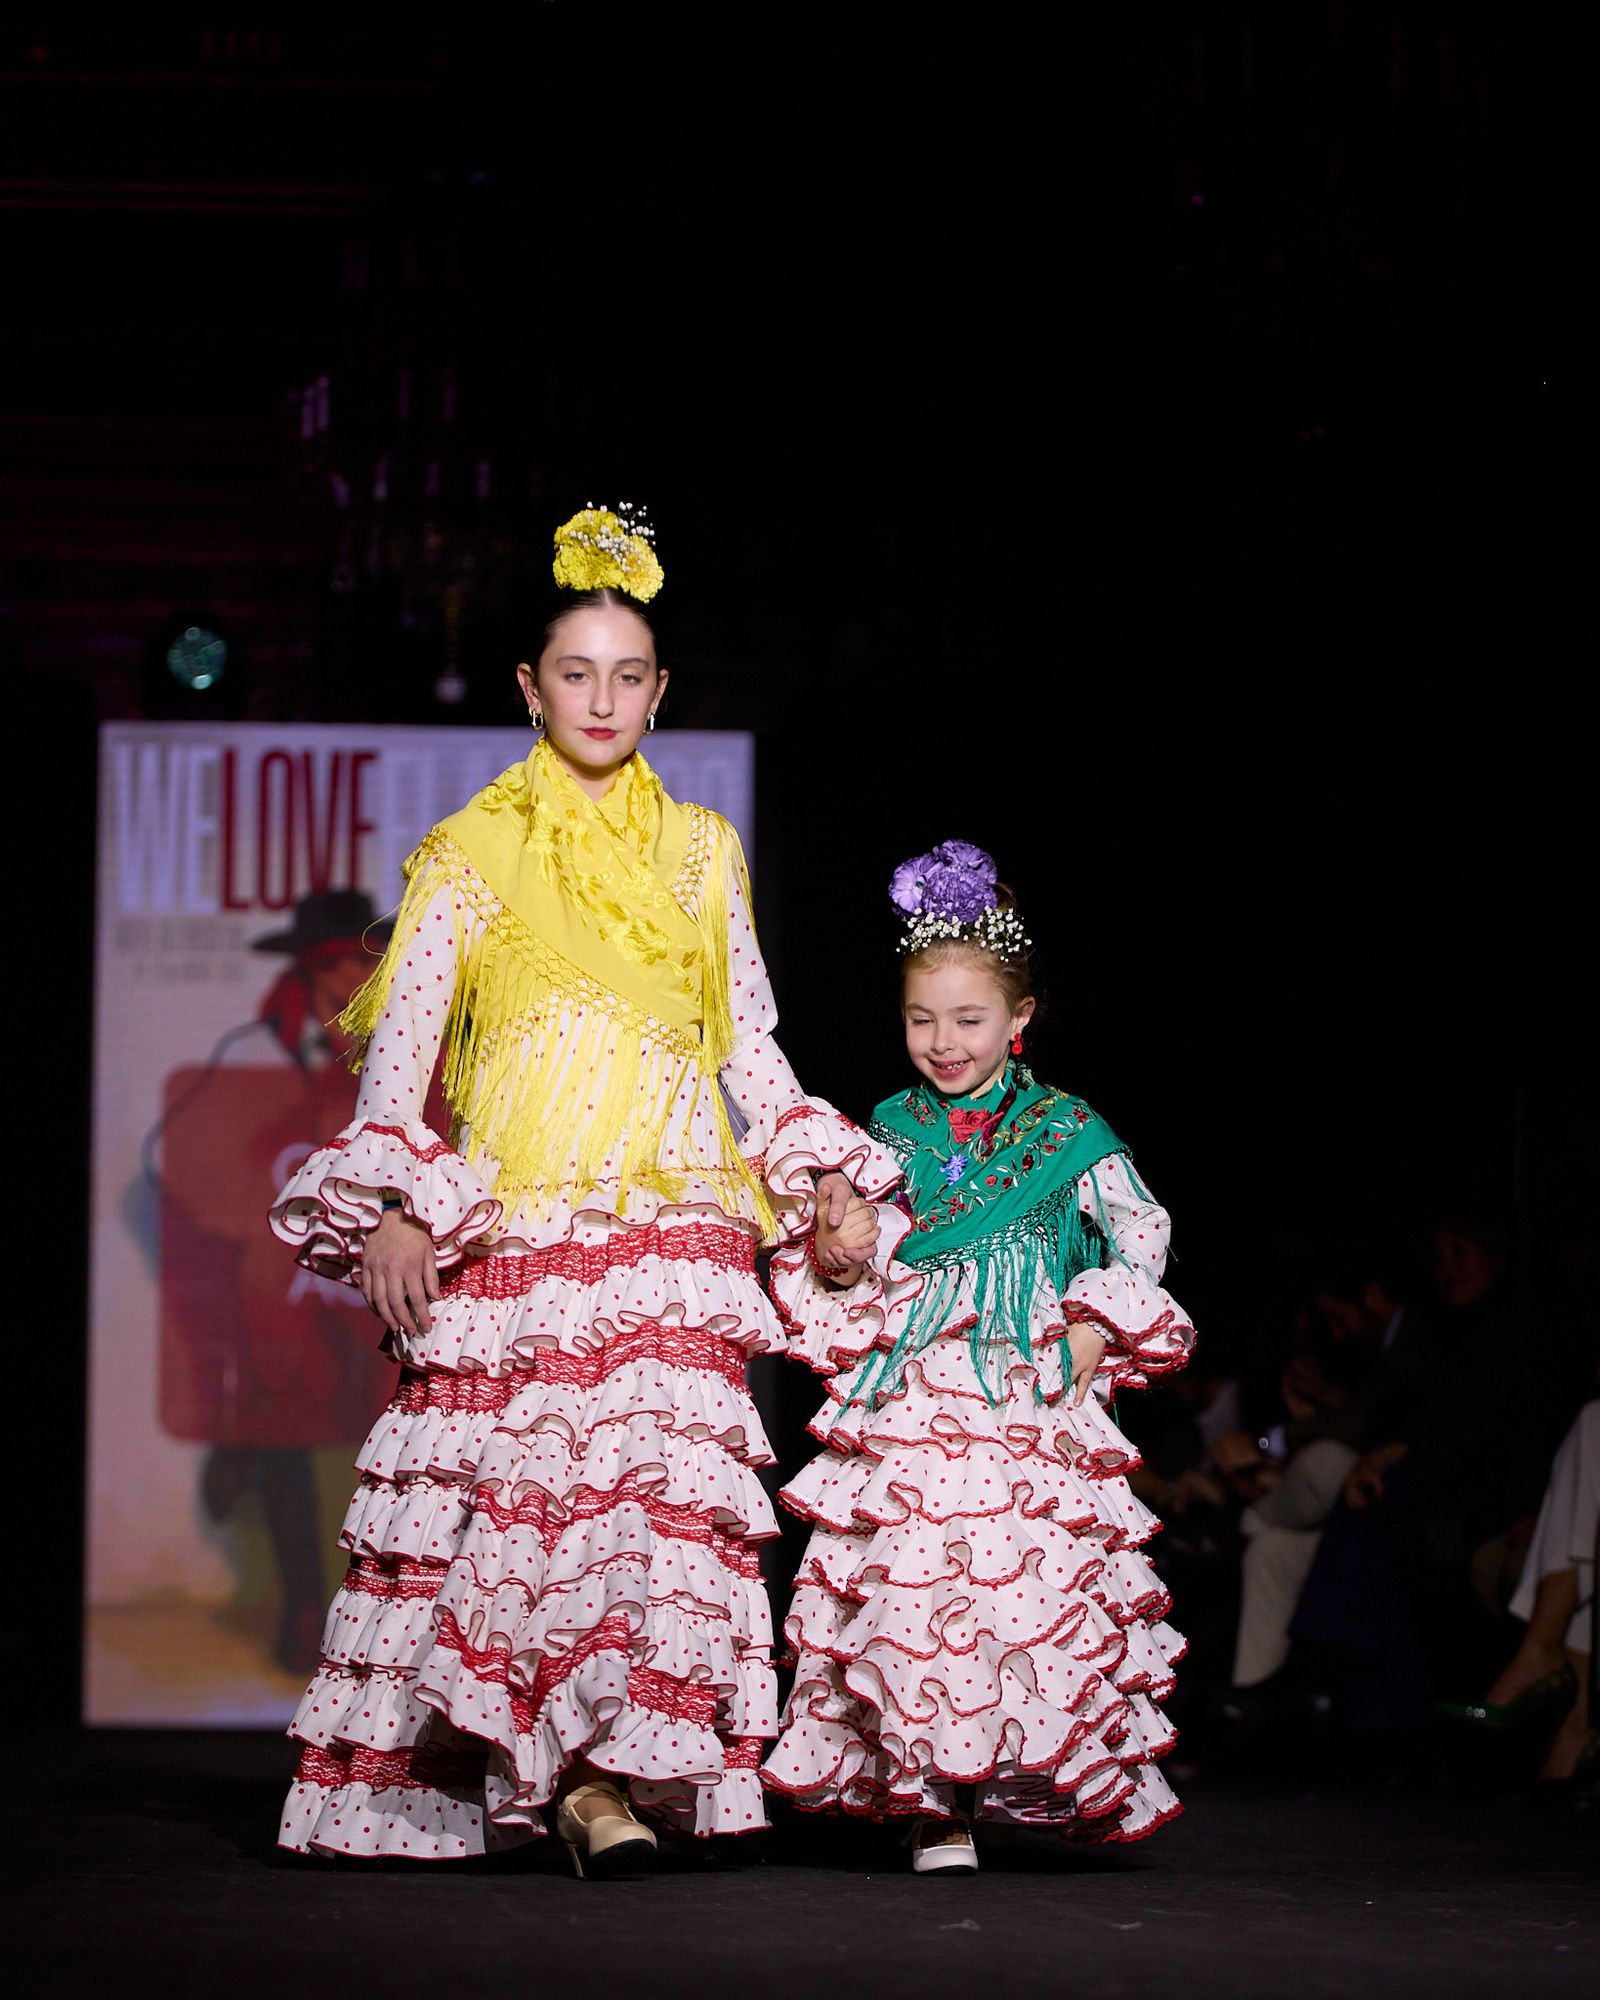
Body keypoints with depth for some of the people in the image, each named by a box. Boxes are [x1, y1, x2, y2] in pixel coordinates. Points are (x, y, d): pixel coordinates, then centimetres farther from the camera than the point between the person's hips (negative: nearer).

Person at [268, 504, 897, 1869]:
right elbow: (403, 1035, 3)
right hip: (513, 1225, -2)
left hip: (673, 1225, 2)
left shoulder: (702, 851, 17)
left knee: (660, 1480, -12)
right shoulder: (475, 851, 9)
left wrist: (819, 1182, 8)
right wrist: (397, 1204, -9)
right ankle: (510, 1763, -1)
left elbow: (750, 1040, 19)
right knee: (511, 1477, -9)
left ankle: (606, 1771, -12)